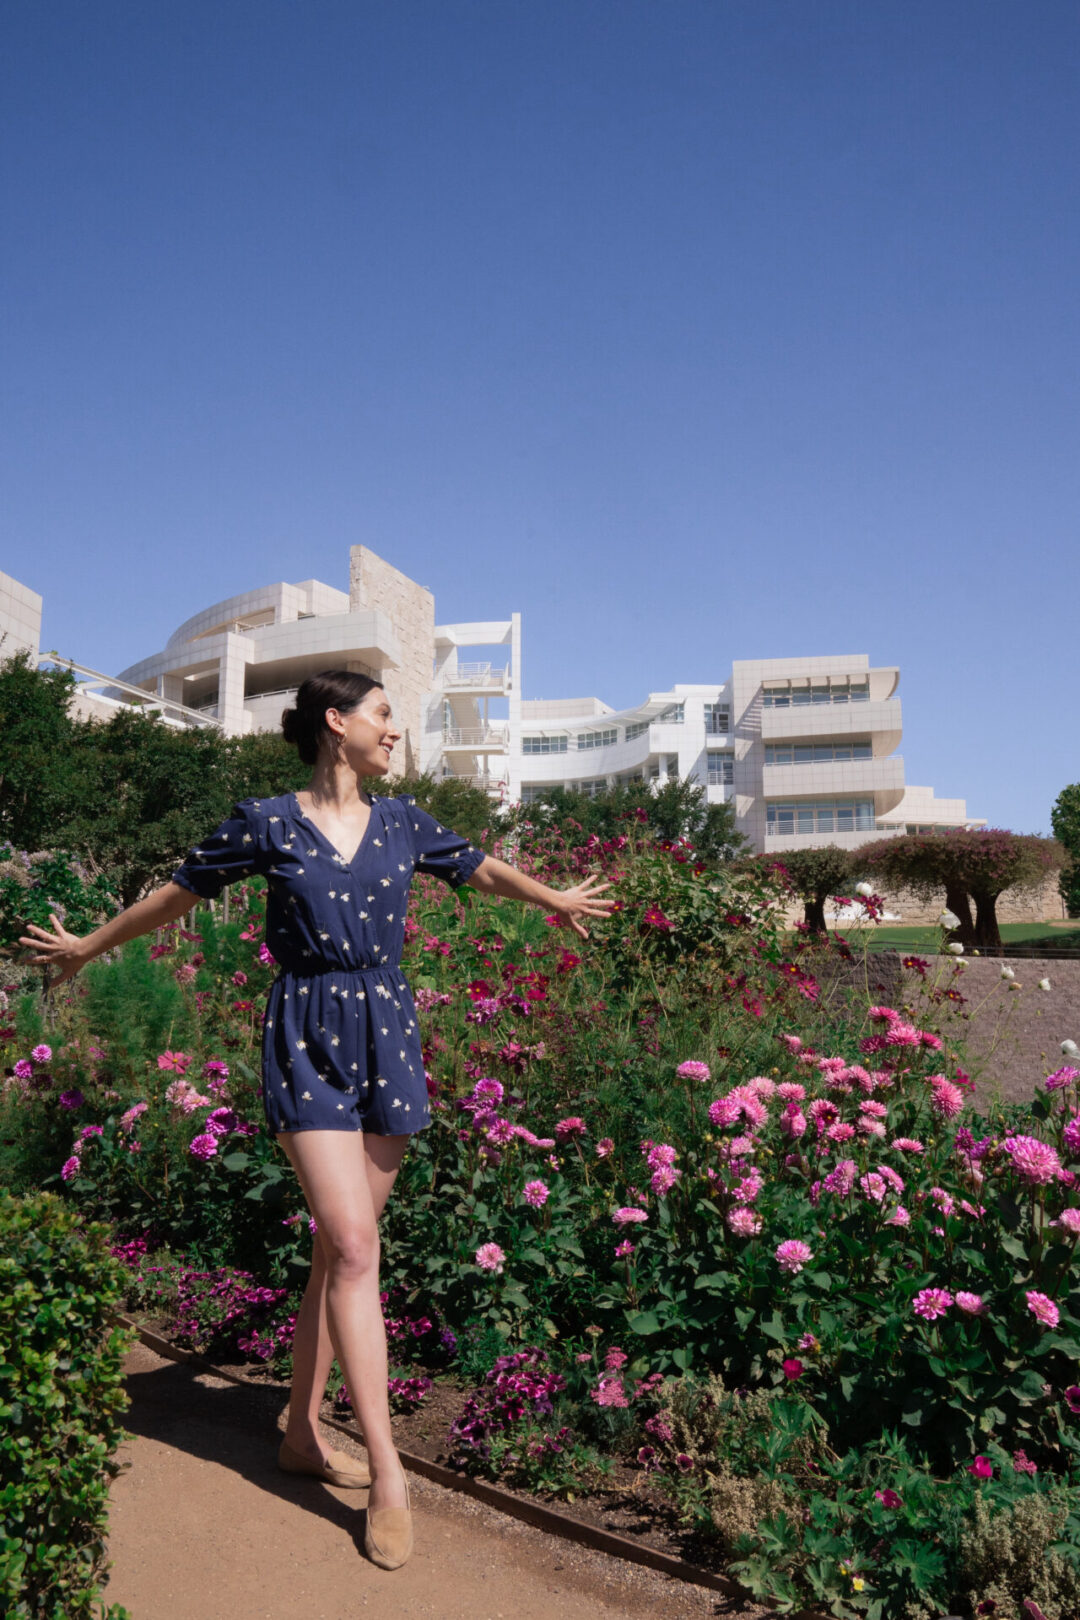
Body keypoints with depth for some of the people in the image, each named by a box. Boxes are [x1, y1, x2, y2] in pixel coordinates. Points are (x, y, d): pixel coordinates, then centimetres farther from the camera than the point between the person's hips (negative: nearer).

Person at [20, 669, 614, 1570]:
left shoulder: (403, 823, 9)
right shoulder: (266, 824, -2)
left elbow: (481, 869, 25)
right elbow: (179, 895, 10)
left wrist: (556, 899, 39)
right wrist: (87, 947, 20)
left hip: (388, 1037, 4)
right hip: (308, 1042, -4)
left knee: (339, 1249, 9)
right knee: (355, 1248, -11)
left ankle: (304, 1433, 26)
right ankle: (388, 1477, -3)